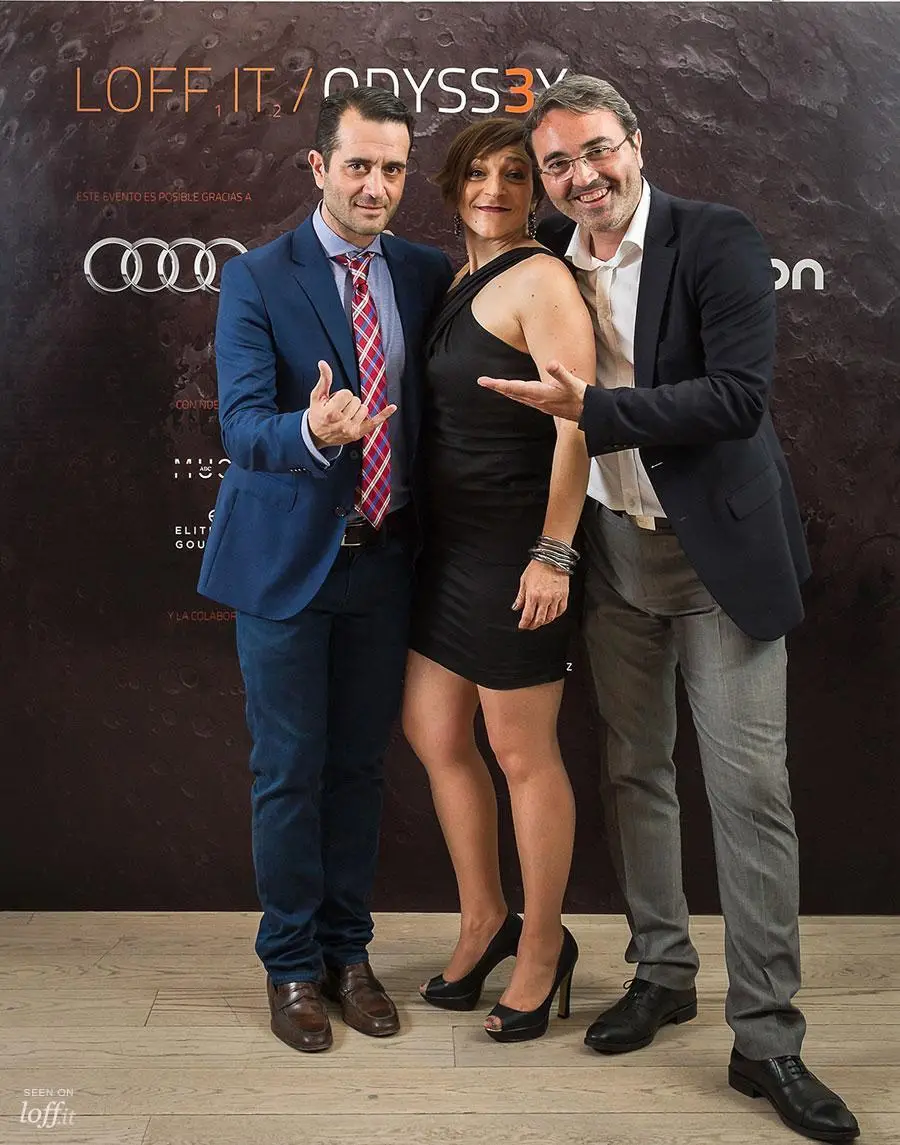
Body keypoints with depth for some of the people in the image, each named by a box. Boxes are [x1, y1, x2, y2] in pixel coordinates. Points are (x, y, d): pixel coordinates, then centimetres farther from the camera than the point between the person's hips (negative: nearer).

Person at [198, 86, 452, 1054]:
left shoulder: (427, 275, 4)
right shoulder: (256, 280, -8)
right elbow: (242, 425, -18)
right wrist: (310, 432, -40)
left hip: (385, 557, 4)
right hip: (287, 560, -3)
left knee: (358, 765, 14)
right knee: (289, 771, 6)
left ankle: (347, 951, 30)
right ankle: (292, 963, 25)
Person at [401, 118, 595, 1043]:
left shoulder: (538, 279, -11)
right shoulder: (458, 282, 14)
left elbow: (577, 422, -18)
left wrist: (554, 553, -22)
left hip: (514, 546, -9)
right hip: (448, 542, 9)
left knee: (522, 756, 3)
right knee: (432, 733, 13)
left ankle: (543, 947, 23)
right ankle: (483, 921, 32)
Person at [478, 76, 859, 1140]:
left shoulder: (719, 240, -10)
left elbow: (740, 396, -20)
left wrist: (590, 407, -24)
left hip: (718, 551, -5)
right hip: (612, 553, 5)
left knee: (751, 790, -3)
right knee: (633, 772, 13)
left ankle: (765, 1038, 10)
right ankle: (661, 972, 31)